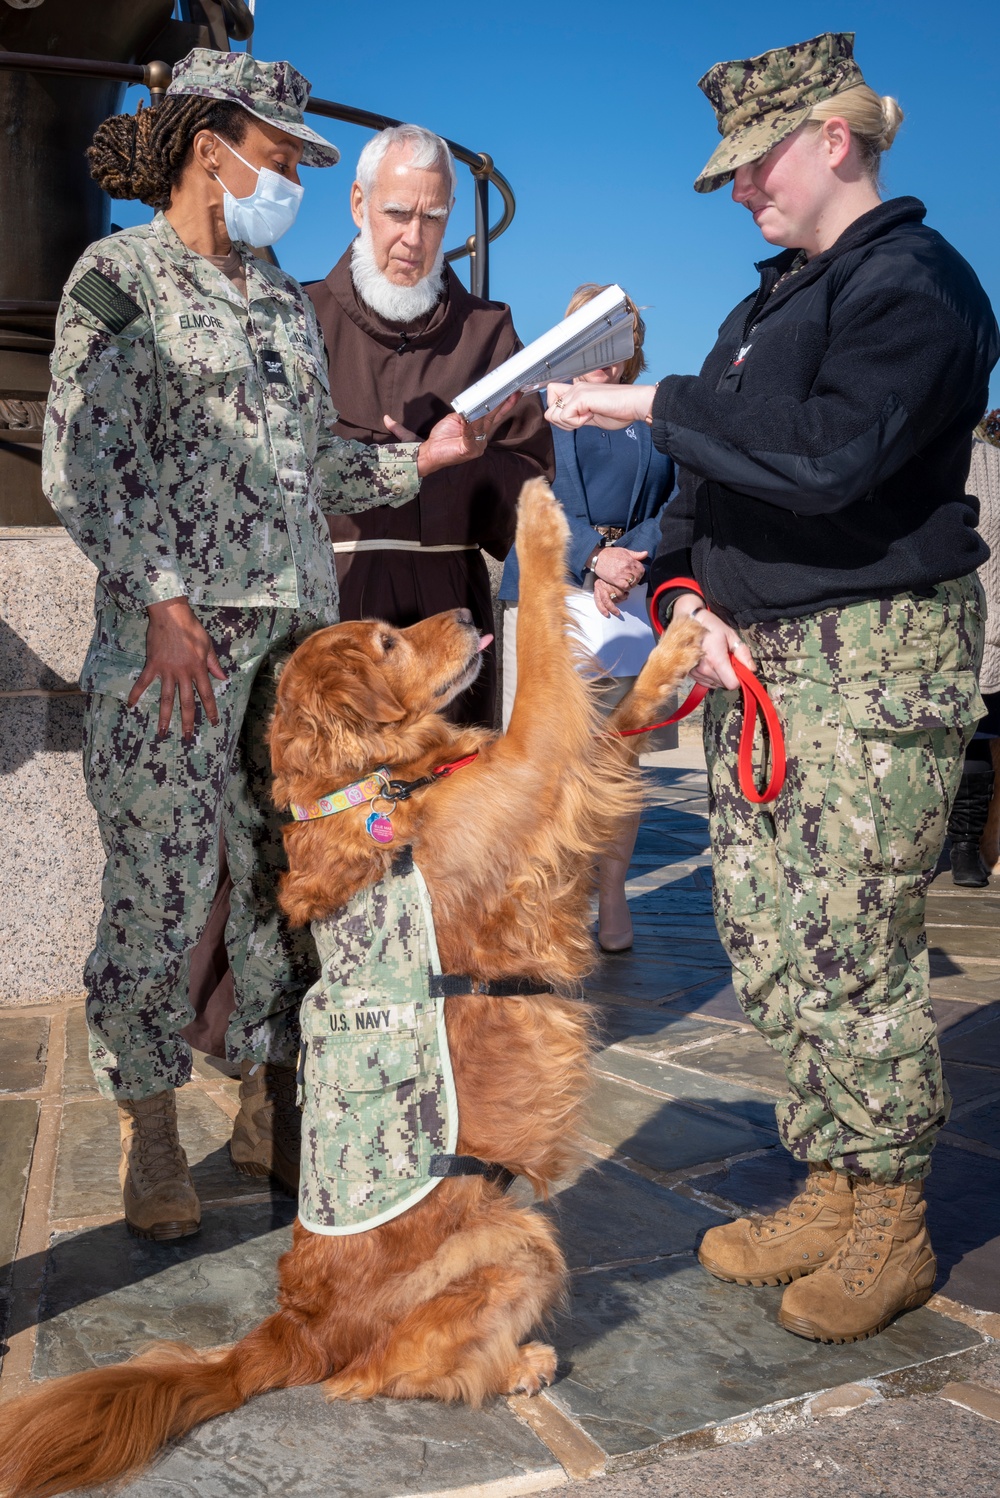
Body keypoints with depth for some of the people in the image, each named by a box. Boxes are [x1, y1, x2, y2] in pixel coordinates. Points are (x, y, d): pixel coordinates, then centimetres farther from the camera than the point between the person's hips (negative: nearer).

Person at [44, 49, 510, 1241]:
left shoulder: (281, 296, 20)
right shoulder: (120, 275, 1)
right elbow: (83, 464, -8)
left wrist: (416, 461, 8)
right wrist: (160, 603, -16)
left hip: (297, 626, 6)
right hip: (176, 635, -6)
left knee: (287, 874, 7)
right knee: (160, 887, -2)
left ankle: (268, 1108, 22)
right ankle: (149, 1134, 15)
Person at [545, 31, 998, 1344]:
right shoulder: (767, 305, 21)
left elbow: (830, 453, -23)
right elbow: (709, 473, 18)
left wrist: (653, 405, -17)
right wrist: (688, 591, 0)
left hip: (876, 658, -9)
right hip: (752, 655, 9)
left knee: (853, 955, -6)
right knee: (766, 944, 9)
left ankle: (891, 1229, 13)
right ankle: (833, 1196, 24)